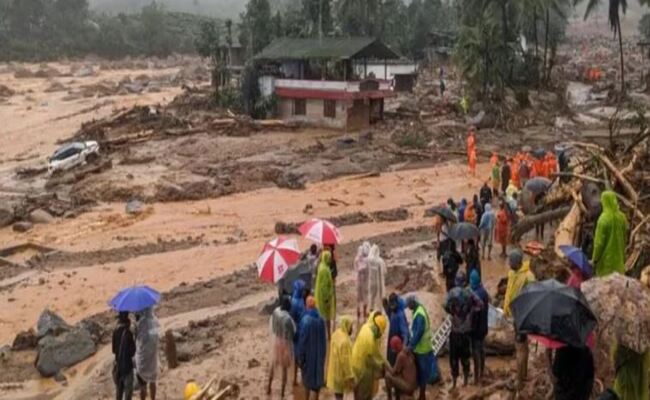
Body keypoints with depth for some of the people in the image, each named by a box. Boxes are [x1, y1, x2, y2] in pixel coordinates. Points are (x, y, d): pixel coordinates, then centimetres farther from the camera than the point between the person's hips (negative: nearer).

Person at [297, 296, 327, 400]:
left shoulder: (305, 320, -24)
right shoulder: (321, 319, -10)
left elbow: (302, 340, -19)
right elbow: (324, 339, -1)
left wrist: (300, 357, -8)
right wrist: (323, 354, 12)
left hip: (308, 352, -3)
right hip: (319, 352, 3)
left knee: (307, 376, 14)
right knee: (318, 375, 17)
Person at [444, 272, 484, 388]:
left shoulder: (452, 292, -11)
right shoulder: (470, 292, -5)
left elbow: (446, 307, -20)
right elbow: (480, 304, -11)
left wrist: (452, 312, 0)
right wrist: (471, 310, 1)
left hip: (455, 330, -2)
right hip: (467, 329, 2)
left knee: (454, 356, 7)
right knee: (465, 354, 15)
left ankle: (454, 381, 10)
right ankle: (465, 380, 22)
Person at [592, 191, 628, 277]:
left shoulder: (604, 218, -19)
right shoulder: (622, 217, 0)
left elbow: (599, 241, -16)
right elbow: (624, 237, 10)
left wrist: (595, 259, -6)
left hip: (606, 258, -6)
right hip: (619, 256, 6)